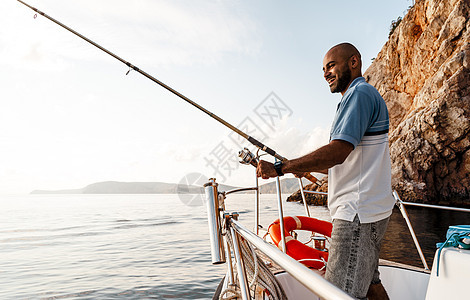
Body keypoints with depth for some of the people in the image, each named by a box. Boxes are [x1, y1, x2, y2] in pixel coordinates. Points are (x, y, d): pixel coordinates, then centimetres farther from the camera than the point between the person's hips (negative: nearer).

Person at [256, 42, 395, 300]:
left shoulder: (360, 93, -11)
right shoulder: (365, 96, 23)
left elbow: (338, 152, -25)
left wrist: (280, 168, -22)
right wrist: (308, 168, 18)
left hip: (358, 211, -11)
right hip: (367, 210, 11)